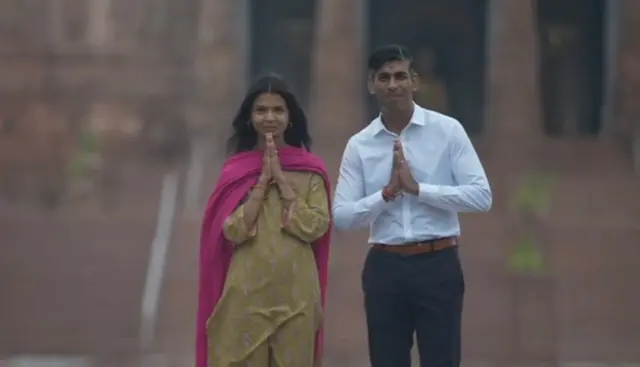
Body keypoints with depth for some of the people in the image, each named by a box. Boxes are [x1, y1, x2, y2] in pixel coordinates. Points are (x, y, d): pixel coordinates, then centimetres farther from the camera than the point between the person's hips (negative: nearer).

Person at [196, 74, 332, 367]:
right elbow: (233, 230, -7)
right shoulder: (235, 169, 3)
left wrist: (281, 179, -9)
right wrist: (263, 180, -10)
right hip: (247, 290, 0)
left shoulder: (310, 169, 3)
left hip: (296, 291, 0)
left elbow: (316, 227, -8)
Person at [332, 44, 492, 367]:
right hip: (384, 267, 3)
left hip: (438, 264, -3)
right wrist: (387, 193, -14)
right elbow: (341, 217, 0)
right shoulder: (359, 145, 5)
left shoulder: (447, 131, -2)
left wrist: (417, 188, -15)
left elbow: (481, 196, -9)